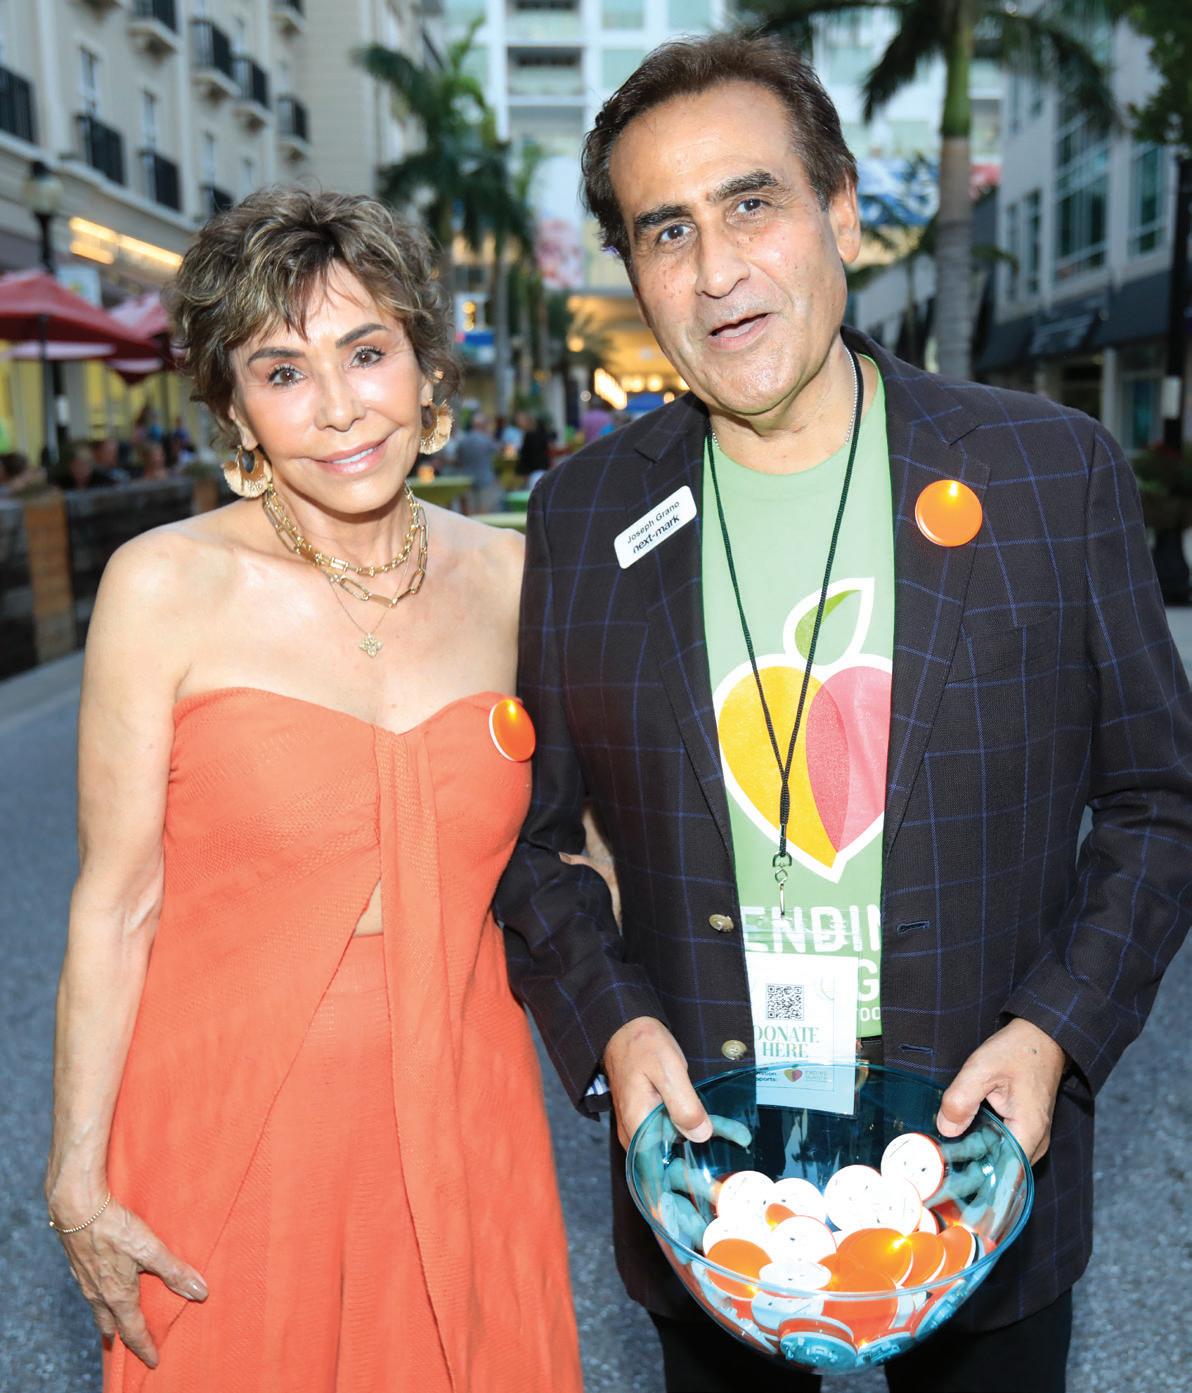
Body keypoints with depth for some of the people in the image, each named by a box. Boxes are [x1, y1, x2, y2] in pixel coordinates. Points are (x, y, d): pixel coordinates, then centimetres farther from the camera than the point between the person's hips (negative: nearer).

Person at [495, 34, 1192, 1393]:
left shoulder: (1056, 473, -8)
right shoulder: (581, 518, -5)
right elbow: (532, 831, 2)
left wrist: (1054, 1031, -13)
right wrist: (607, 1028, -12)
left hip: (978, 1151, 0)